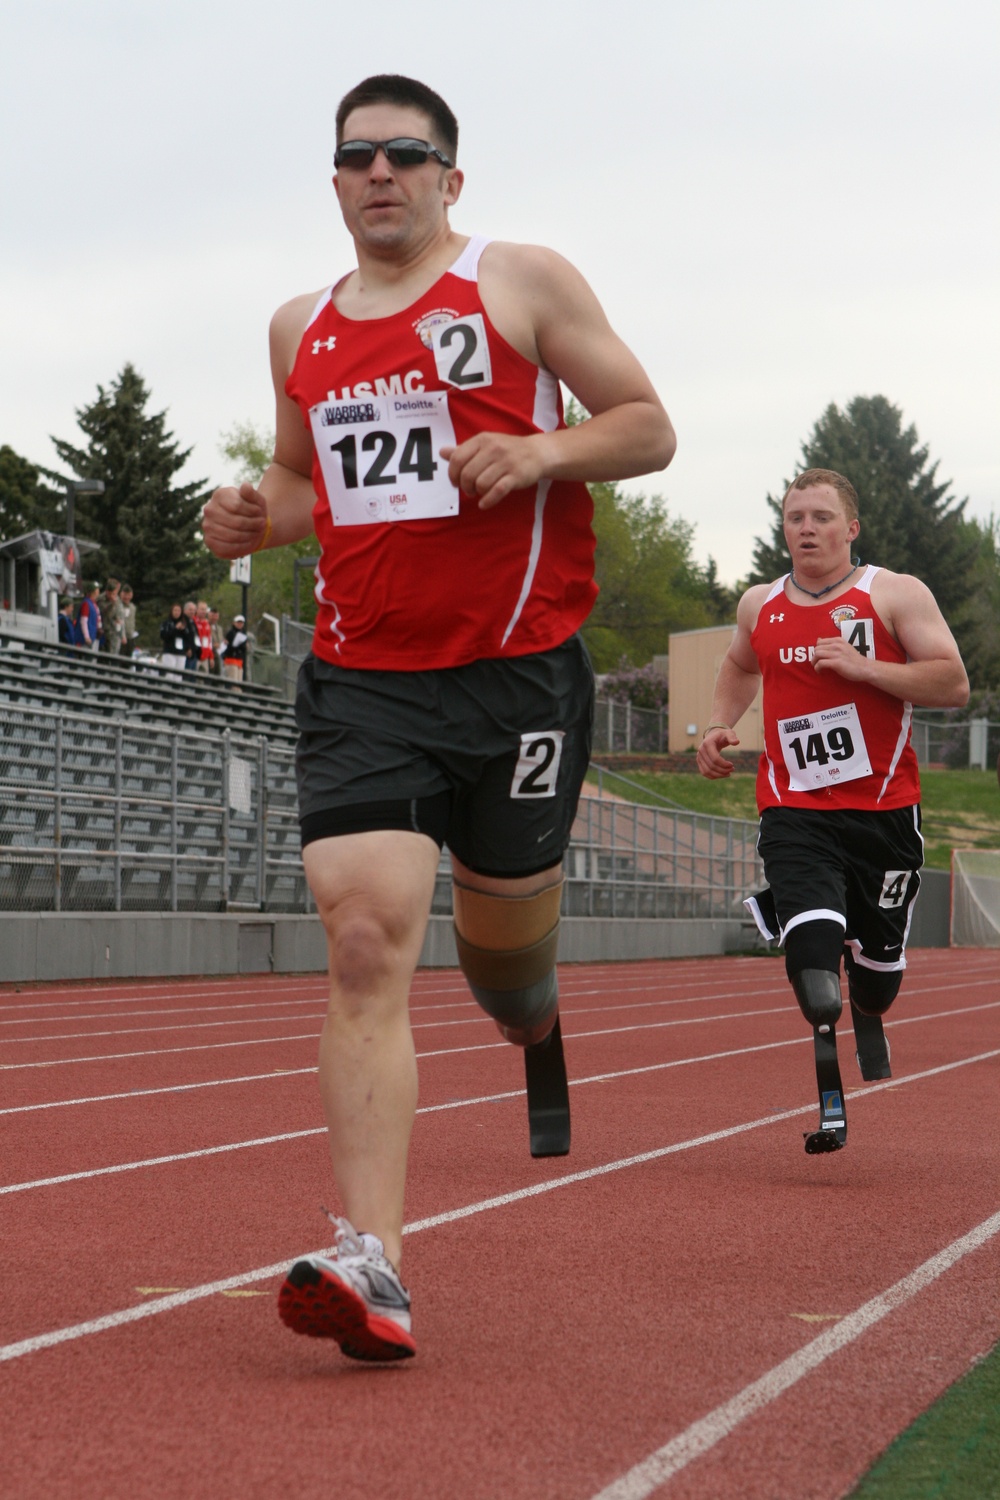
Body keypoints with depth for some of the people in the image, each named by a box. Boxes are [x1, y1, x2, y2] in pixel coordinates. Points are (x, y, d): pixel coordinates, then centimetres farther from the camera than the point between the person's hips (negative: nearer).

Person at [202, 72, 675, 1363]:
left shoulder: (524, 283, 3)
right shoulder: (299, 329, 15)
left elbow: (648, 429, 4)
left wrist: (542, 450, -16)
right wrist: (256, 516, 6)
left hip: (519, 673, -2)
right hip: (360, 679, 2)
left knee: (503, 934, 11)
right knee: (365, 948, -14)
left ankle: (532, 1019, 51)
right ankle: (372, 1266, -19)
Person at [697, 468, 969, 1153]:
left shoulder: (897, 595, -2)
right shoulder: (759, 606, 10)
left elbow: (954, 685, -10)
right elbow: (741, 666, 33)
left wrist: (862, 666, -19)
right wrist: (721, 725, 14)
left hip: (884, 808, -1)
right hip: (794, 810, 1)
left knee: (879, 953, 13)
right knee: (812, 936, -22)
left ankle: (870, 1021, 50)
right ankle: (830, 1101, -22)